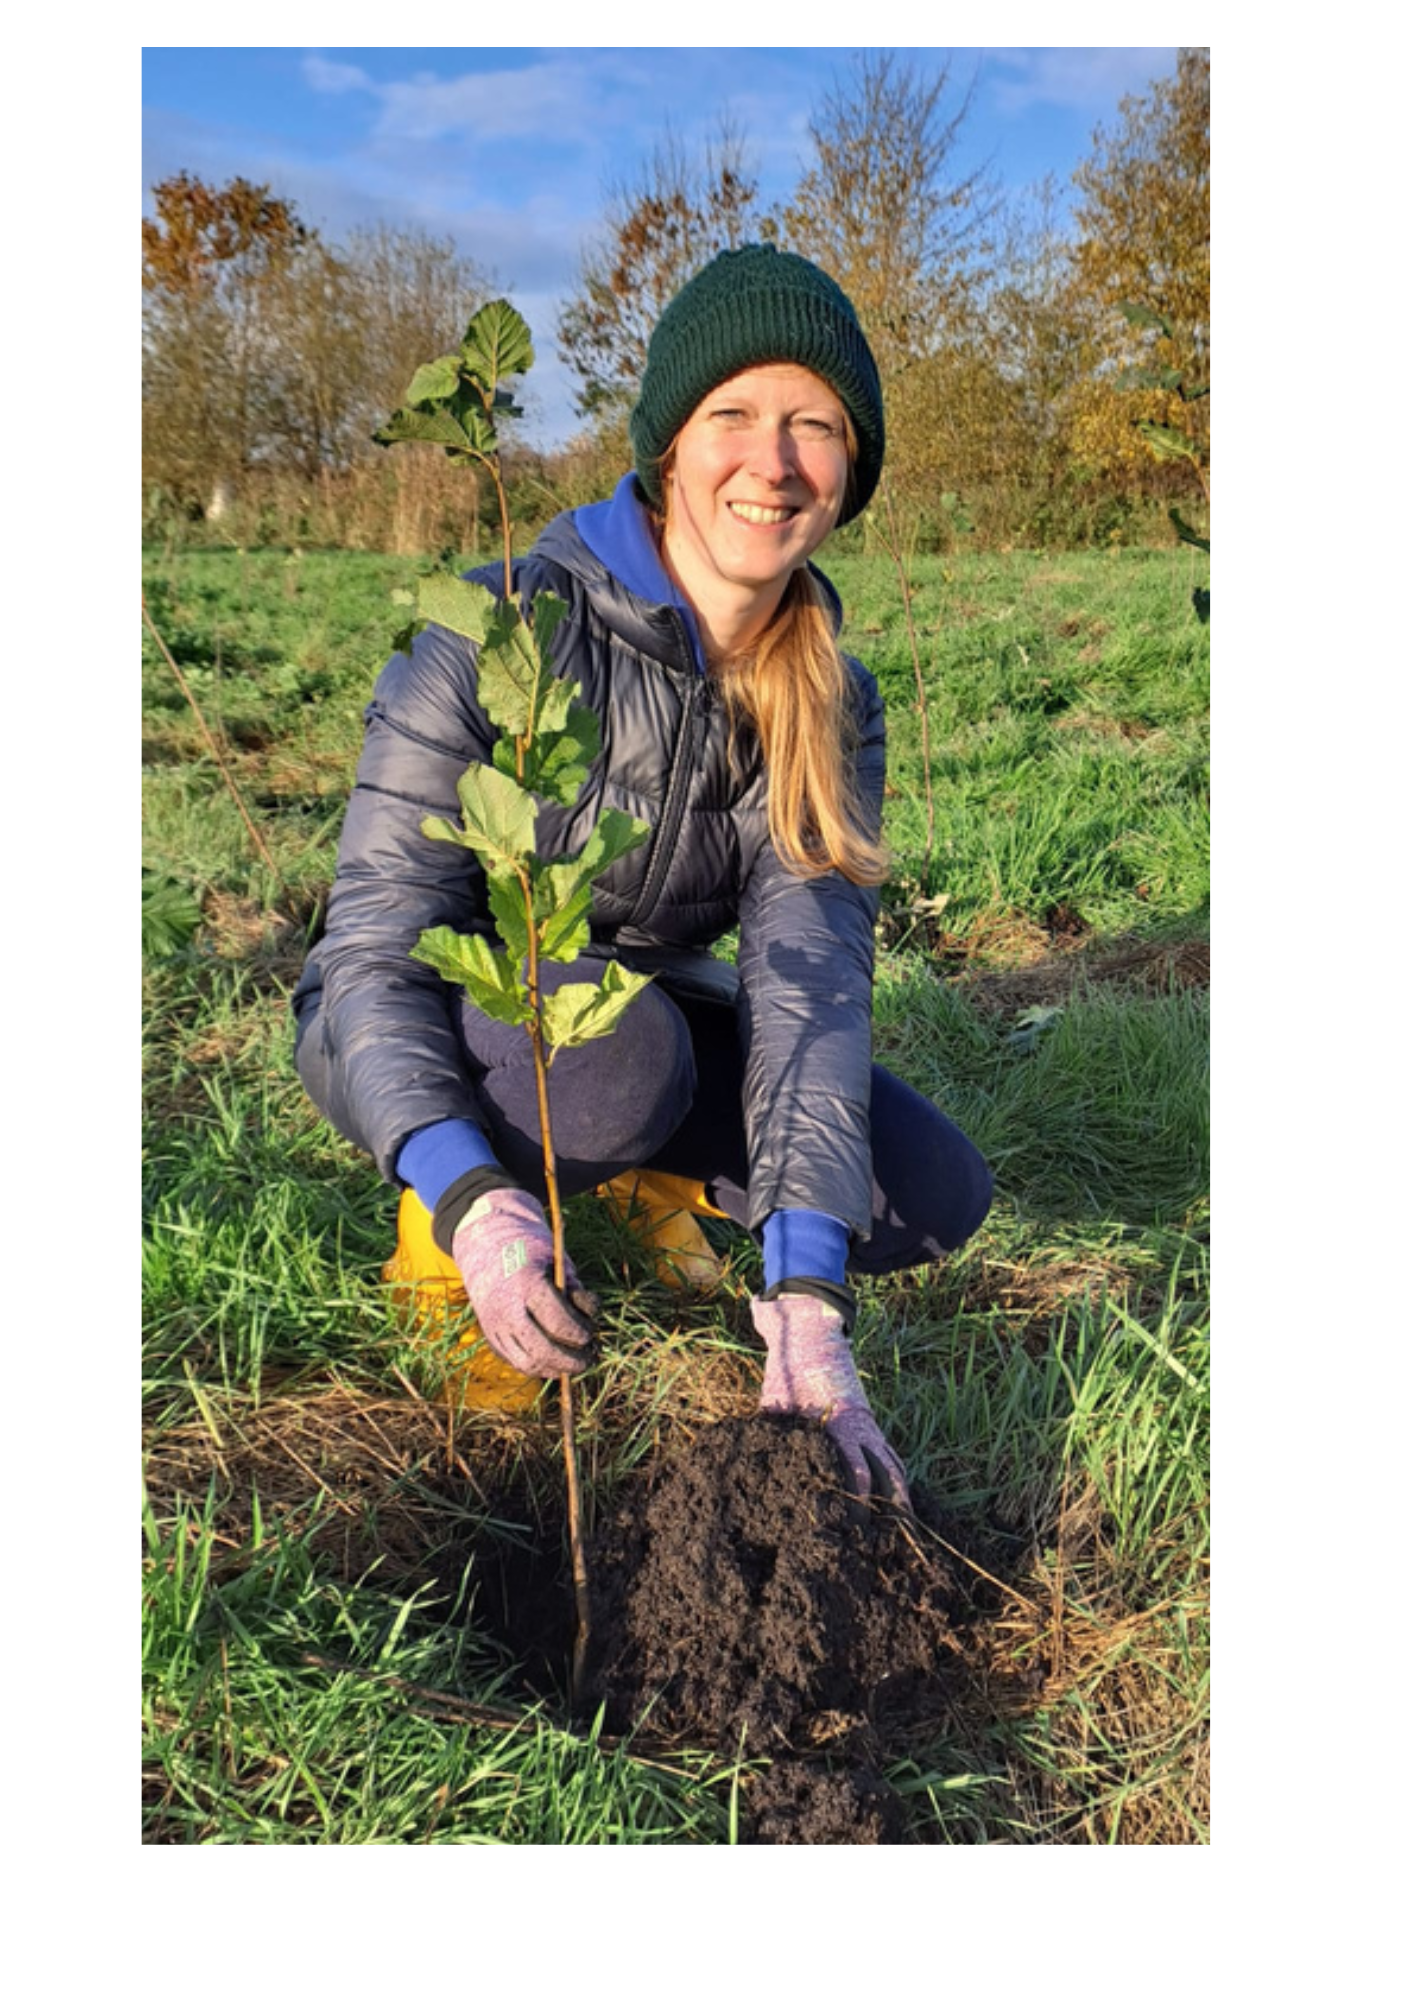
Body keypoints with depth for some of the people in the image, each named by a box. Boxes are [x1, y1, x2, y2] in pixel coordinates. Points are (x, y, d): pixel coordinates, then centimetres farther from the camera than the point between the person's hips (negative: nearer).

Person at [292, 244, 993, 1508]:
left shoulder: (831, 706, -10)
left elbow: (811, 977, -22)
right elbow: (377, 935, -26)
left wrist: (807, 1300, -34)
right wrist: (468, 1198, -43)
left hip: (640, 1013, 4)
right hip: (418, 1026, -4)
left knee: (937, 1197, -11)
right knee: (621, 1048, -39)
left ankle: (628, 1183, 10)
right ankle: (481, 1203, -5)